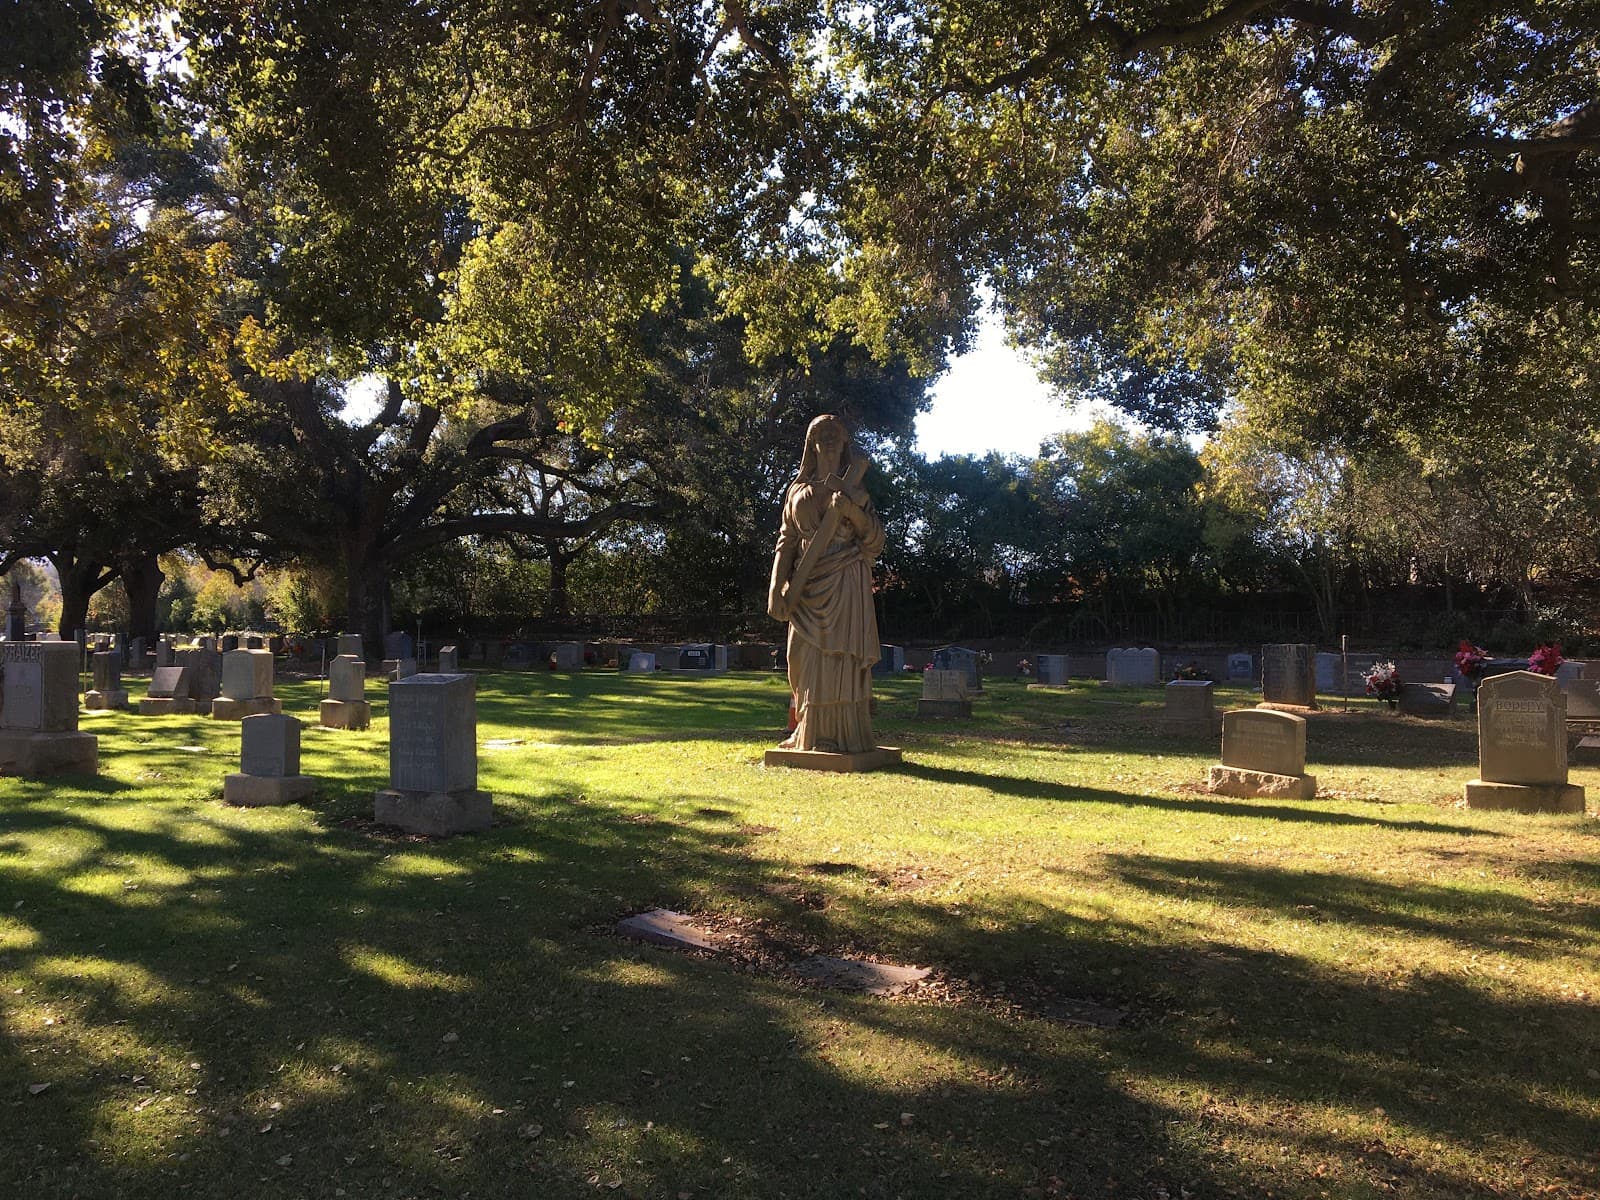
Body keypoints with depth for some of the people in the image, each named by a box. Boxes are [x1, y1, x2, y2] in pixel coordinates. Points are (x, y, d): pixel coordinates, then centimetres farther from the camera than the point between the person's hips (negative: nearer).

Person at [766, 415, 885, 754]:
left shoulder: (853, 488, 9)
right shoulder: (798, 490, 15)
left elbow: (875, 536, 2)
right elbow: (787, 541, 11)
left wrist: (851, 510, -16)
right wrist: (776, 589, 0)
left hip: (844, 581, -3)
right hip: (808, 583, 3)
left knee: (840, 652, -8)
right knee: (806, 655, 1)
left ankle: (843, 734, -7)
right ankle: (811, 732, 9)